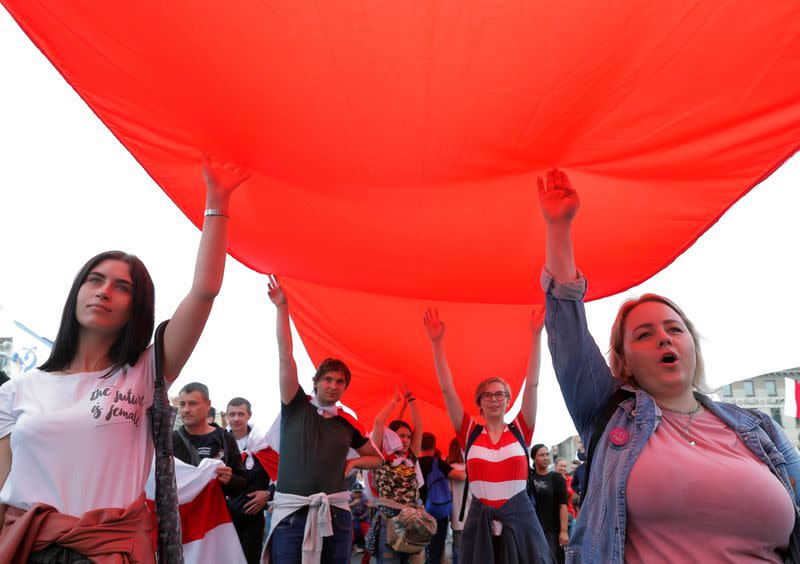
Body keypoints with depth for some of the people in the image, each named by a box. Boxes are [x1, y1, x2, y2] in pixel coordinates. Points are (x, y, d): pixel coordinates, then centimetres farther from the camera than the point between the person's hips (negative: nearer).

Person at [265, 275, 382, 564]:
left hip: (336, 512, 3)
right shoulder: (296, 407, 2)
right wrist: (282, 308, -14)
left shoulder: (348, 423, 9)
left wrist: (352, 463, 2)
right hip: (292, 511, -2)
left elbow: (377, 458, 23)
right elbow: (285, 357, -9)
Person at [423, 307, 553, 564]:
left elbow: (531, 385, -5)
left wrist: (535, 336, -11)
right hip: (479, 519, 0)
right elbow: (447, 389, -4)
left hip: (519, 517, 0)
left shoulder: (520, 431, 2)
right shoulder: (470, 433, 3)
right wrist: (437, 343, -10)